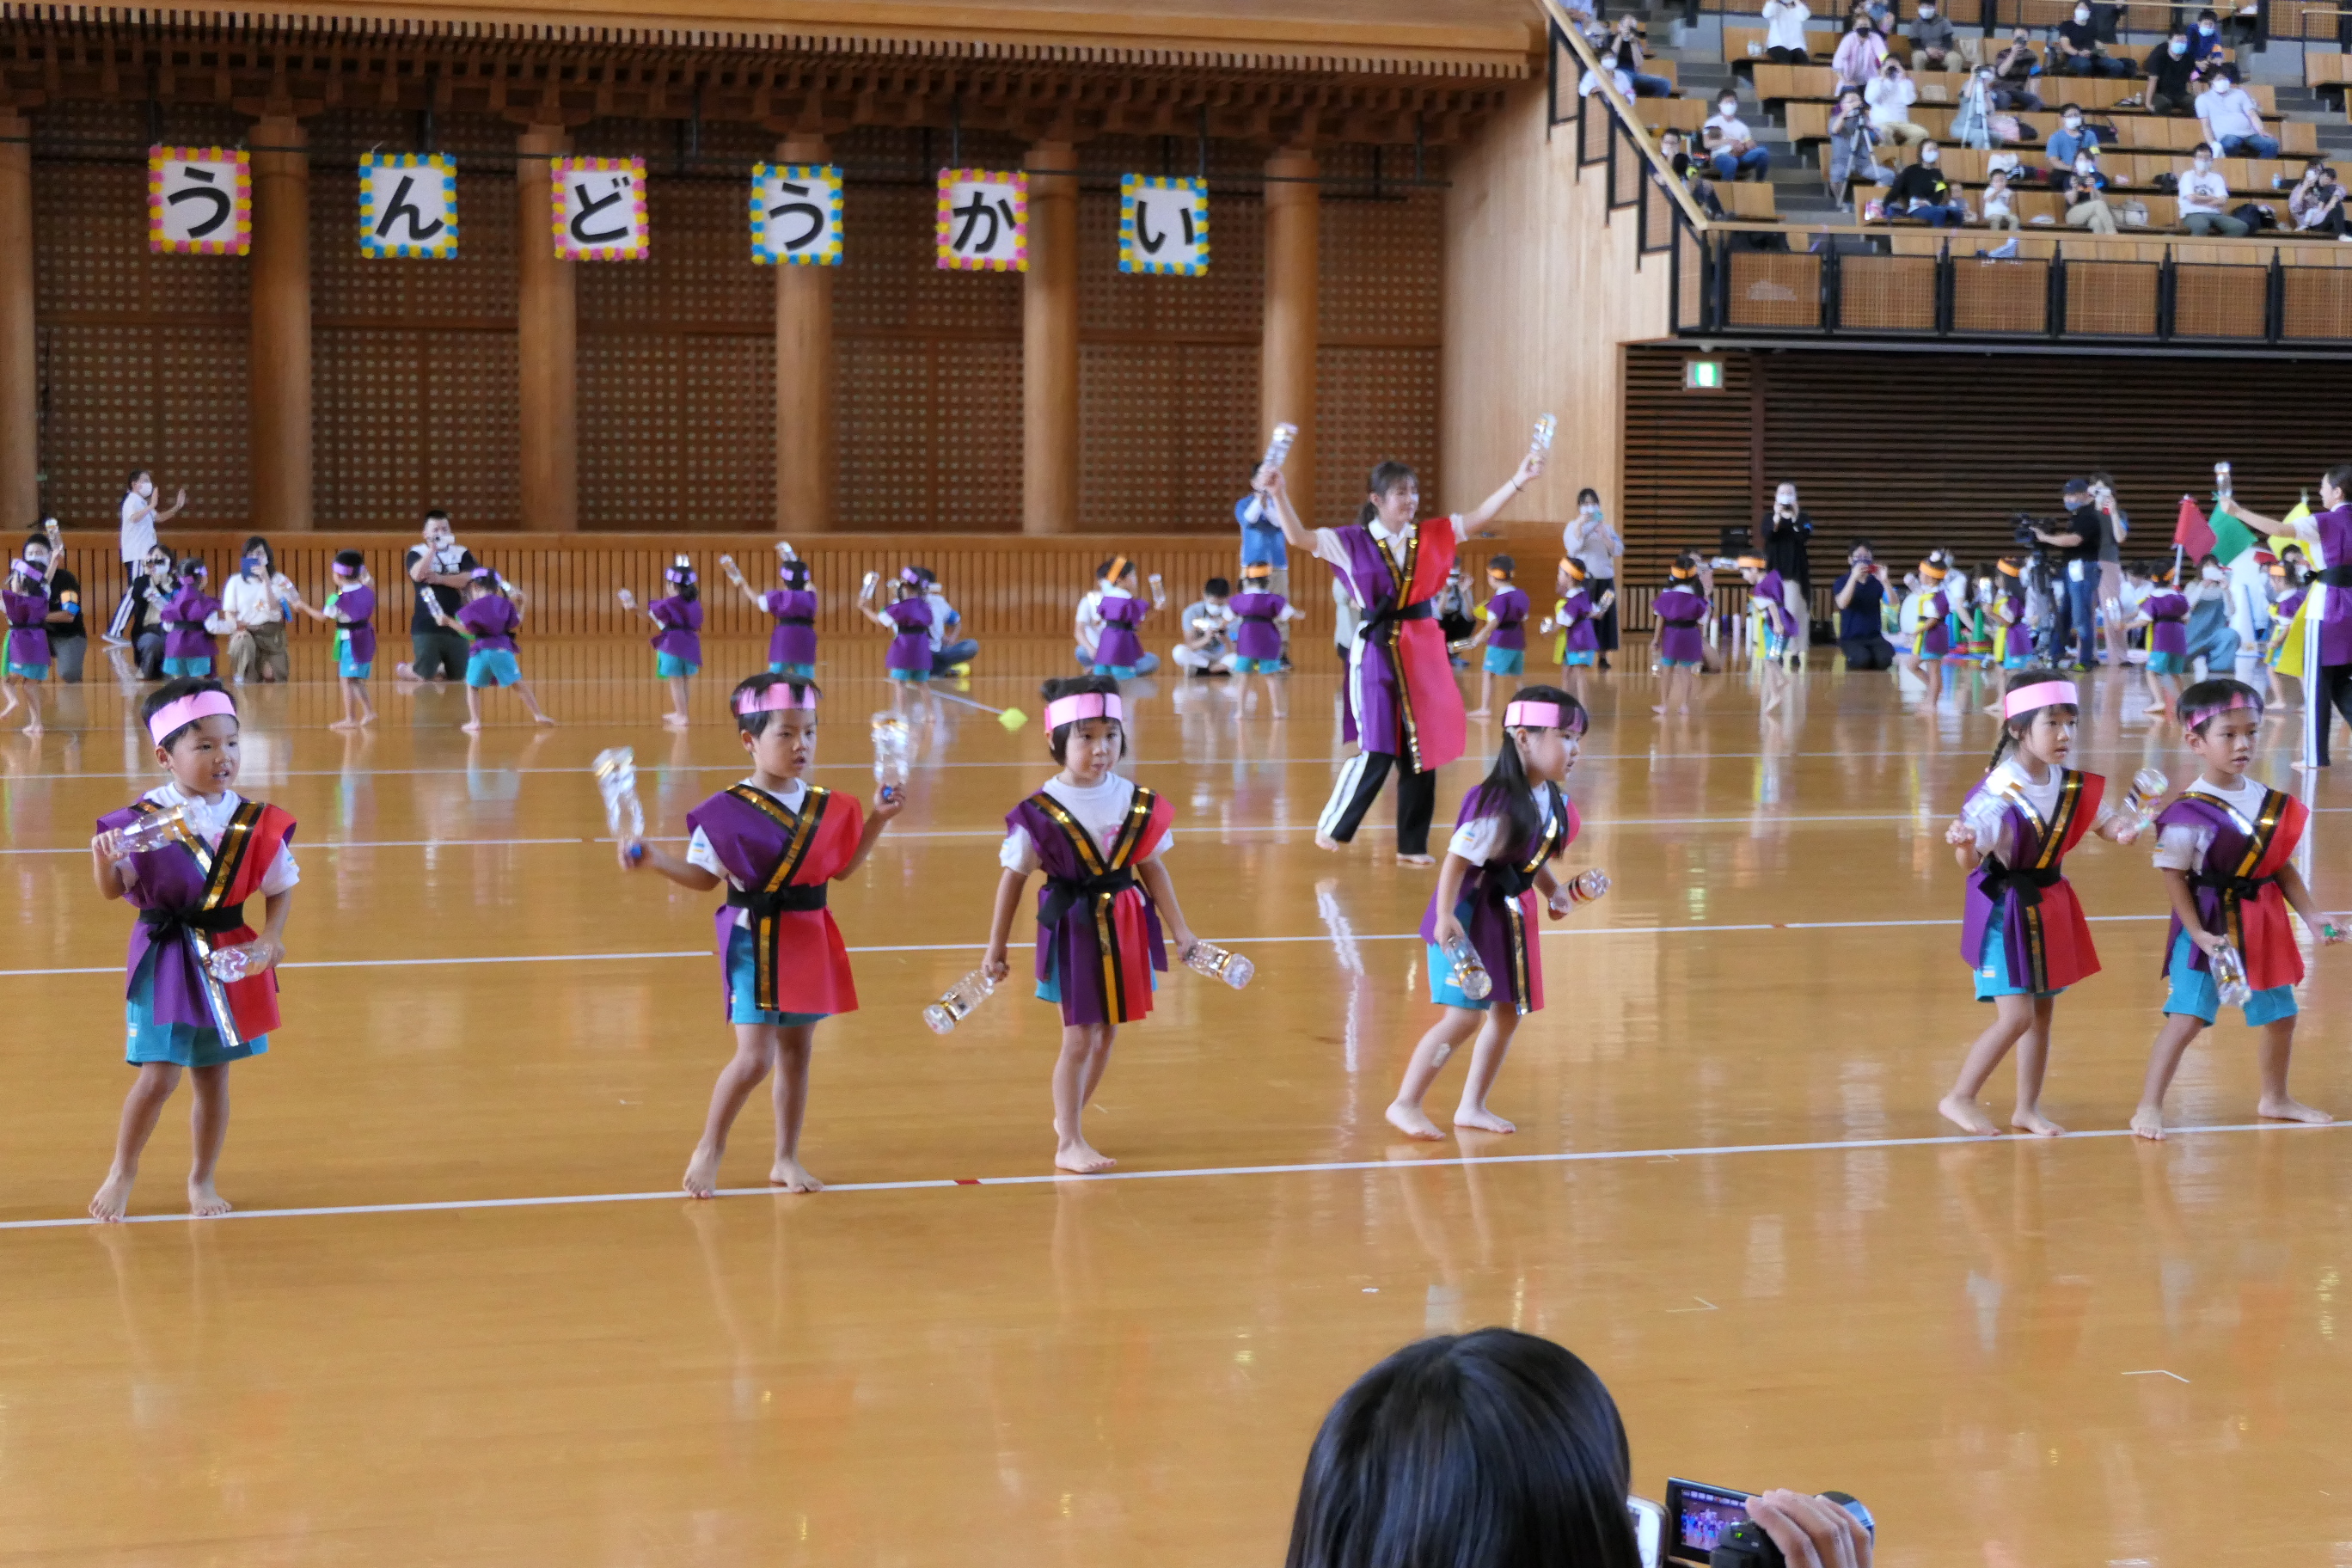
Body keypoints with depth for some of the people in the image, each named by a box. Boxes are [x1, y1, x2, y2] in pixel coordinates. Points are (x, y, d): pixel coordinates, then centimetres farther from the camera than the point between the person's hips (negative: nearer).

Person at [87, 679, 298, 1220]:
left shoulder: (256, 821, -4)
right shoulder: (143, 820, -10)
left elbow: (280, 887, 5)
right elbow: (113, 890, -6)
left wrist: (271, 937, -9)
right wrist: (104, 858, -26)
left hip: (229, 958, 3)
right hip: (164, 959, -3)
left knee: (213, 1074, 11)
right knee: (159, 1073, -7)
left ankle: (203, 1179, 29)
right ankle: (121, 1174, 15)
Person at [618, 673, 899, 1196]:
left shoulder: (828, 807, 5)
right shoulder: (728, 810, -11)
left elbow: (842, 868, 15)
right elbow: (704, 876, -7)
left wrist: (877, 819, 10)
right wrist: (655, 859, -21)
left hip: (809, 942, 6)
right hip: (755, 942, -6)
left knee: (797, 1052, 12)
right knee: (755, 1057, -11)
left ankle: (786, 1159, 24)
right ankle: (709, 1151, 9)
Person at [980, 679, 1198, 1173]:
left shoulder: (1137, 802, -2)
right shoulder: (1040, 812, -13)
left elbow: (1152, 868, 7)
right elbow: (1014, 878, -5)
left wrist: (1179, 930, 7)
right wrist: (996, 947, -1)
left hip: (1125, 926, 5)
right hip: (1073, 929, -5)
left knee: (1106, 1035, 14)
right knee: (1080, 1039, -1)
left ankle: (1068, 1117, 35)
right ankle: (1069, 1145, 10)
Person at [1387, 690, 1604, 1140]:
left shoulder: (1551, 801, 2)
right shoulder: (1499, 805, -25)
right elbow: (1457, 859, -26)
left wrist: (1557, 891, 8)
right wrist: (1445, 917, -31)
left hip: (1511, 916, 9)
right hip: (1470, 917, -9)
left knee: (1509, 1012, 12)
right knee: (1464, 1016, -11)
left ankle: (1472, 1107, 26)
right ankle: (1405, 1105, 0)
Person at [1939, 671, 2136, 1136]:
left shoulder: (2072, 786, -2)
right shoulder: (1999, 793, -23)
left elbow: (2104, 821, 11)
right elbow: (1971, 858, -30)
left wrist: (2124, 828, -13)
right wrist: (1964, 842, -53)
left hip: (2050, 905, 7)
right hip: (2005, 909, -7)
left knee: (2043, 1010, 13)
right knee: (2016, 1015, -10)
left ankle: (2027, 1108, 26)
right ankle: (1959, 1098, 7)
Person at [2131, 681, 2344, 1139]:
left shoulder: (2269, 801, 3)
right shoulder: (2189, 812, -17)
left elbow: (2282, 866, 10)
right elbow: (2174, 877, -15)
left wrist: (2311, 915, 4)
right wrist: (2199, 934, -21)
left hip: (2264, 924, 7)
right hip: (2208, 927, -7)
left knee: (2280, 1014, 17)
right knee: (2187, 1017, -11)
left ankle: (2275, 1099, 38)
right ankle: (2149, 1106, -1)